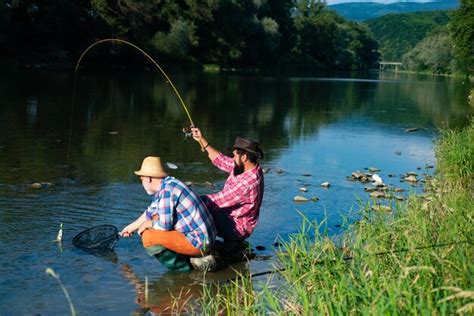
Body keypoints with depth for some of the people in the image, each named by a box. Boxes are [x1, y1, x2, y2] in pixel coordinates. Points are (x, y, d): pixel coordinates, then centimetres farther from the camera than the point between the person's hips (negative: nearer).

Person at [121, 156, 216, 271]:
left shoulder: (167, 189, -18)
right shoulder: (164, 186, 12)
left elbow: (164, 225, -19)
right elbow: (150, 212, 26)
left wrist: (148, 224, 0)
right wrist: (131, 227, 36)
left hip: (198, 242, -10)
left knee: (148, 236, -14)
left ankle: (181, 265, -1)